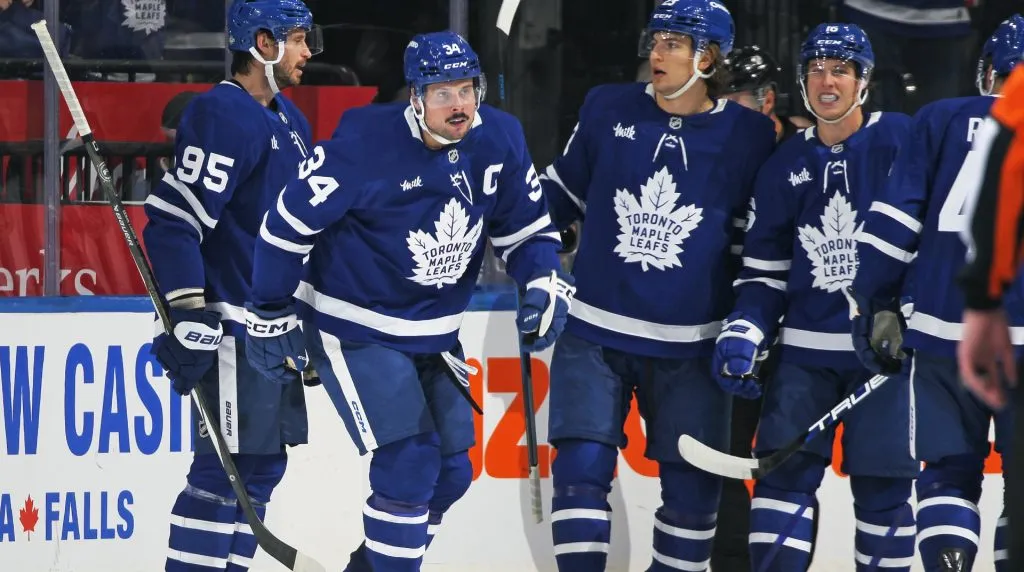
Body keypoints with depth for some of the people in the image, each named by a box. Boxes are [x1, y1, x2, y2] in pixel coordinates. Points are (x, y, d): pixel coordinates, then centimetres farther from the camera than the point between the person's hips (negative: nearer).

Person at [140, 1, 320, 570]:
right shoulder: (222, 116, -15)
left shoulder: (290, 121, 16)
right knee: (228, 465, -12)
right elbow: (173, 220, -21)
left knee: (264, 462, 11)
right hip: (233, 326, -10)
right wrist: (191, 317, -25)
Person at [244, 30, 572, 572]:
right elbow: (289, 223, -15)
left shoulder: (498, 139, -9)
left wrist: (543, 283, -14)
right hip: (355, 329, -6)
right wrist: (272, 316, -8)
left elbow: (526, 226, 5)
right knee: (410, 462, -17)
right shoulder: (365, 144, -24)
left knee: (450, 472, 8)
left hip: (432, 335, 6)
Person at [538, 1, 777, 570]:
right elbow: (562, 193, 11)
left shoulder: (748, 136, -4)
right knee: (581, 468, -10)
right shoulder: (608, 109, -1)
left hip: (688, 349, 0)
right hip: (595, 334, 0)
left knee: (693, 484, 3)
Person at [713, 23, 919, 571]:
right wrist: (743, 336, -3)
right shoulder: (784, 166, 9)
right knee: (784, 473, -4)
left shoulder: (901, 141, -4)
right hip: (806, 346, 3)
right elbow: (764, 268, 12)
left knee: (881, 485, 0)